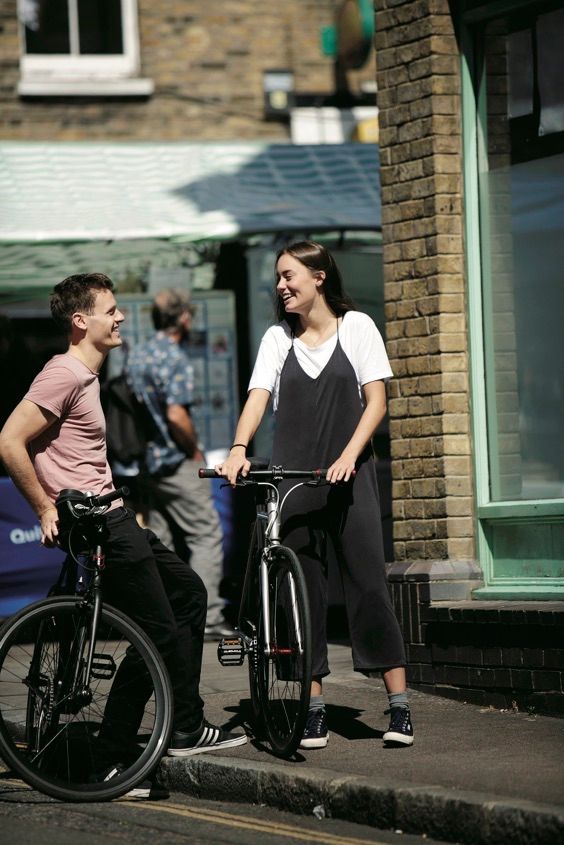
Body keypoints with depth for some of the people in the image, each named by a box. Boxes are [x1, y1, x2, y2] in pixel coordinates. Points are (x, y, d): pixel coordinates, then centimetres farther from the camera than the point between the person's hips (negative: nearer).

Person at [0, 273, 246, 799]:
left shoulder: (86, 375, 17)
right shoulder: (64, 374, -15)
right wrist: (47, 510, -17)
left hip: (111, 520, 11)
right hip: (98, 528, -11)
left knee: (188, 592, 18)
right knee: (159, 633, -6)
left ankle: (185, 730, 20)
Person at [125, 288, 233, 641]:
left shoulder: (136, 355, 12)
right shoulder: (175, 358, -15)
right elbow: (176, 415, -23)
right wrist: (195, 450, -11)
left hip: (147, 462, 8)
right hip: (177, 462, -8)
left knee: (159, 539, 11)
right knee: (206, 534, -4)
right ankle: (208, 617, -10)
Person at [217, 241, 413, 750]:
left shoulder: (356, 327, 4)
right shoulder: (278, 338, 11)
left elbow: (376, 402, 0)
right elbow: (258, 398, 0)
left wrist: (348, 456, -15)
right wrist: (239, 449, -20)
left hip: (349, 478, -3)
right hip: (293, 479, 3)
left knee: (367, 584, -8)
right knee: (303, 591, 2)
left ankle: (399, 704, -7)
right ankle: (314, 708, 6)